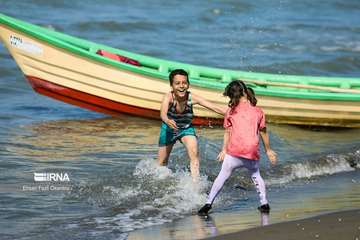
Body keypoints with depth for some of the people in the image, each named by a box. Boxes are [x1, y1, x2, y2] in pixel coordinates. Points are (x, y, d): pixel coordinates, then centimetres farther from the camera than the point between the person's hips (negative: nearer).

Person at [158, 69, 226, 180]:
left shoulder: (192, 98, -30)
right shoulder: (168, 97, -34)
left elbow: (215, 108, -33)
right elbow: (163, 112, -54)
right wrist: (167, 121, -77)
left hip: (186, 128, 0)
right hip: (169, 129, 0)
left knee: (194, 153, -27)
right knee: (162, 163, 14)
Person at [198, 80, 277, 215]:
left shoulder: (231, 111, 4)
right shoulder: (258, 111, 10)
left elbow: (227, 132, 3)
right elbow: (263, 133, 14)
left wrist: (224, 150, 10)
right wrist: (268, 150, 24)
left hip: (234, 153, -2)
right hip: (253, 153, 2)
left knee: (222, 177, 8)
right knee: (256, 176, 25)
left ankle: (208, 203, 4)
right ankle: (264, 203, 18)